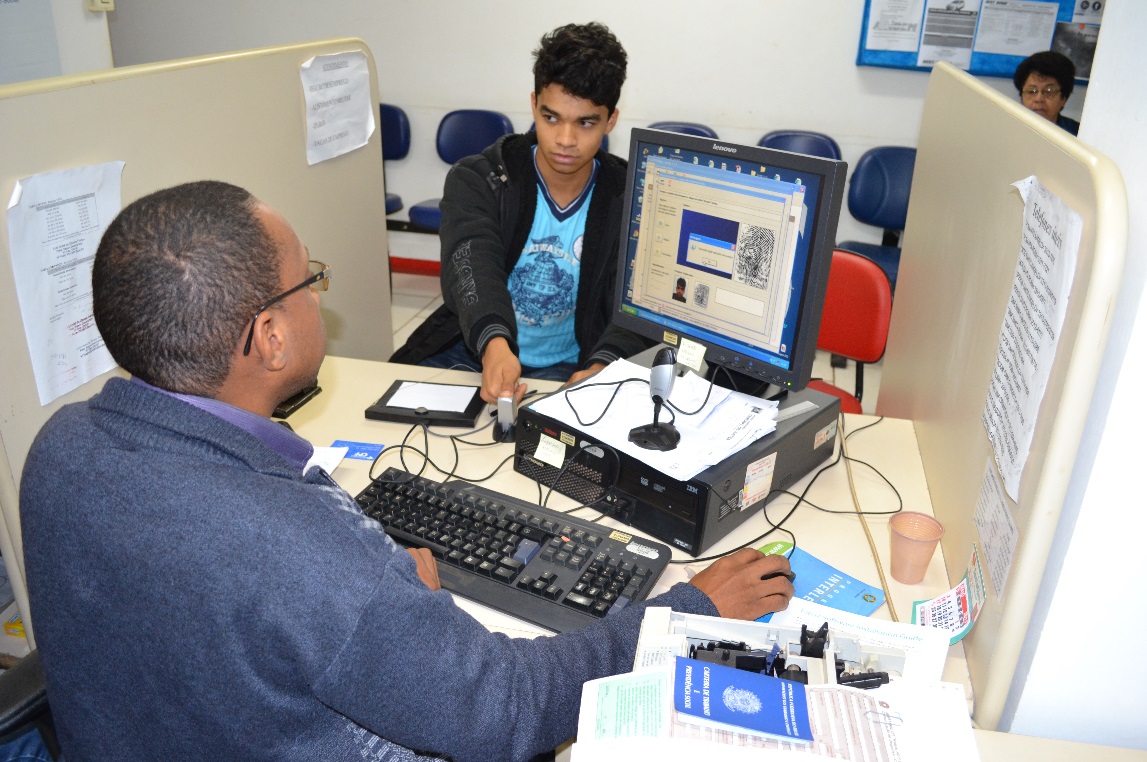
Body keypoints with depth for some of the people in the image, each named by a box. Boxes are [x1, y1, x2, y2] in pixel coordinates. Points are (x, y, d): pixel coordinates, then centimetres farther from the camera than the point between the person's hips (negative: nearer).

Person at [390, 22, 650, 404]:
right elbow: (473, 266, -24)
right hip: (471, 353, 1)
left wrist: (600, 369, -34)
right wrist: (494, 344, -46)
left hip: (568, 369, -1)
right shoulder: (476, 179, -6)